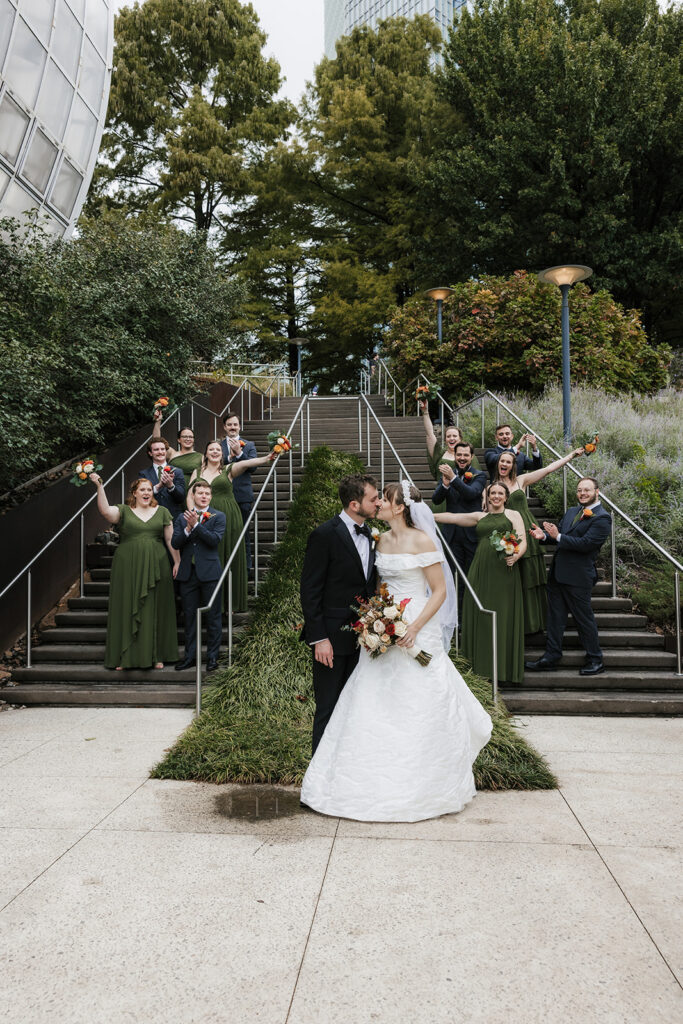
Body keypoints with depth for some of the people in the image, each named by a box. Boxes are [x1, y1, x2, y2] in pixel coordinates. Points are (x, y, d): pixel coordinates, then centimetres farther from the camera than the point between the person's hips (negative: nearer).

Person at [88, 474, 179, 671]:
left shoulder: (162, 512, 10)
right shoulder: (124, 511, 5)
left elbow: (170, 539, 10)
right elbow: (105, 510, -15)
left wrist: (177, 562, 5)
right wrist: (99, 487, -24)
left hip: (156, 568, 1)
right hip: (128, 569, -1)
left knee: (154, 610, 4)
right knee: (127, 609, 2)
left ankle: (155, 656, 13)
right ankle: (125, 656, 9)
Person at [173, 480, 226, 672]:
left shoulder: (218, 516, 2)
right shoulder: (182, 517, 10)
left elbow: (215, 539, -13)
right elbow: (175, 543, 1)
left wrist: (196, 525, -18)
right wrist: (188, 529, -15)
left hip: (209, 572, -3)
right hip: (187, 573, 3)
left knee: (213, 616, 2)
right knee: (189, 616, 10)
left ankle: (212, 656, 11)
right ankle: (190, 656, 19)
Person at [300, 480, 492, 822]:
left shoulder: (422, 541, -11)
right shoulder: (382, 540, 10)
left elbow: (440, 591, -11)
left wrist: (415, 627, -19)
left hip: (417, 630, -7)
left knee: (420, 709, 1)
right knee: (376, 708, 7)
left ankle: (424, 785, 18)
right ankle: (380, 782, 20)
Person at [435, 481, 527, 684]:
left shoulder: (513, 515, 11)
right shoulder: (480, 517, 19)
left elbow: (522, 541, 2)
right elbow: (452, 517, 17)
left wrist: (516, 555, -17)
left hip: (504, 572, -3)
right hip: (481, 571, 3)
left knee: (503, 617, -3)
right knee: (481, 615, 1)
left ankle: (503, 669, 5)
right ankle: (483, 666, 8)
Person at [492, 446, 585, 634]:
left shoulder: (521, 480, 9)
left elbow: (549, 468, 10)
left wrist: (572, 455, 10)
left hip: (527, 533, 2)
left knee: (531, 577, 4)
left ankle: (534, 622, 13)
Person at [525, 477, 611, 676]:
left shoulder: (602, 518, -10)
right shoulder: (571, 512, 16)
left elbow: (586, 544, -20)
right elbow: (559, 537, 16)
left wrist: (558, 536, -21)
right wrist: (544, 536, -5)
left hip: (578, 577, -8)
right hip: (557, 573, 8)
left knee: (584, 618, 3)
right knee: (555, 616, 11)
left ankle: (595, 660, 18)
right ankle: (551, 657, 18)